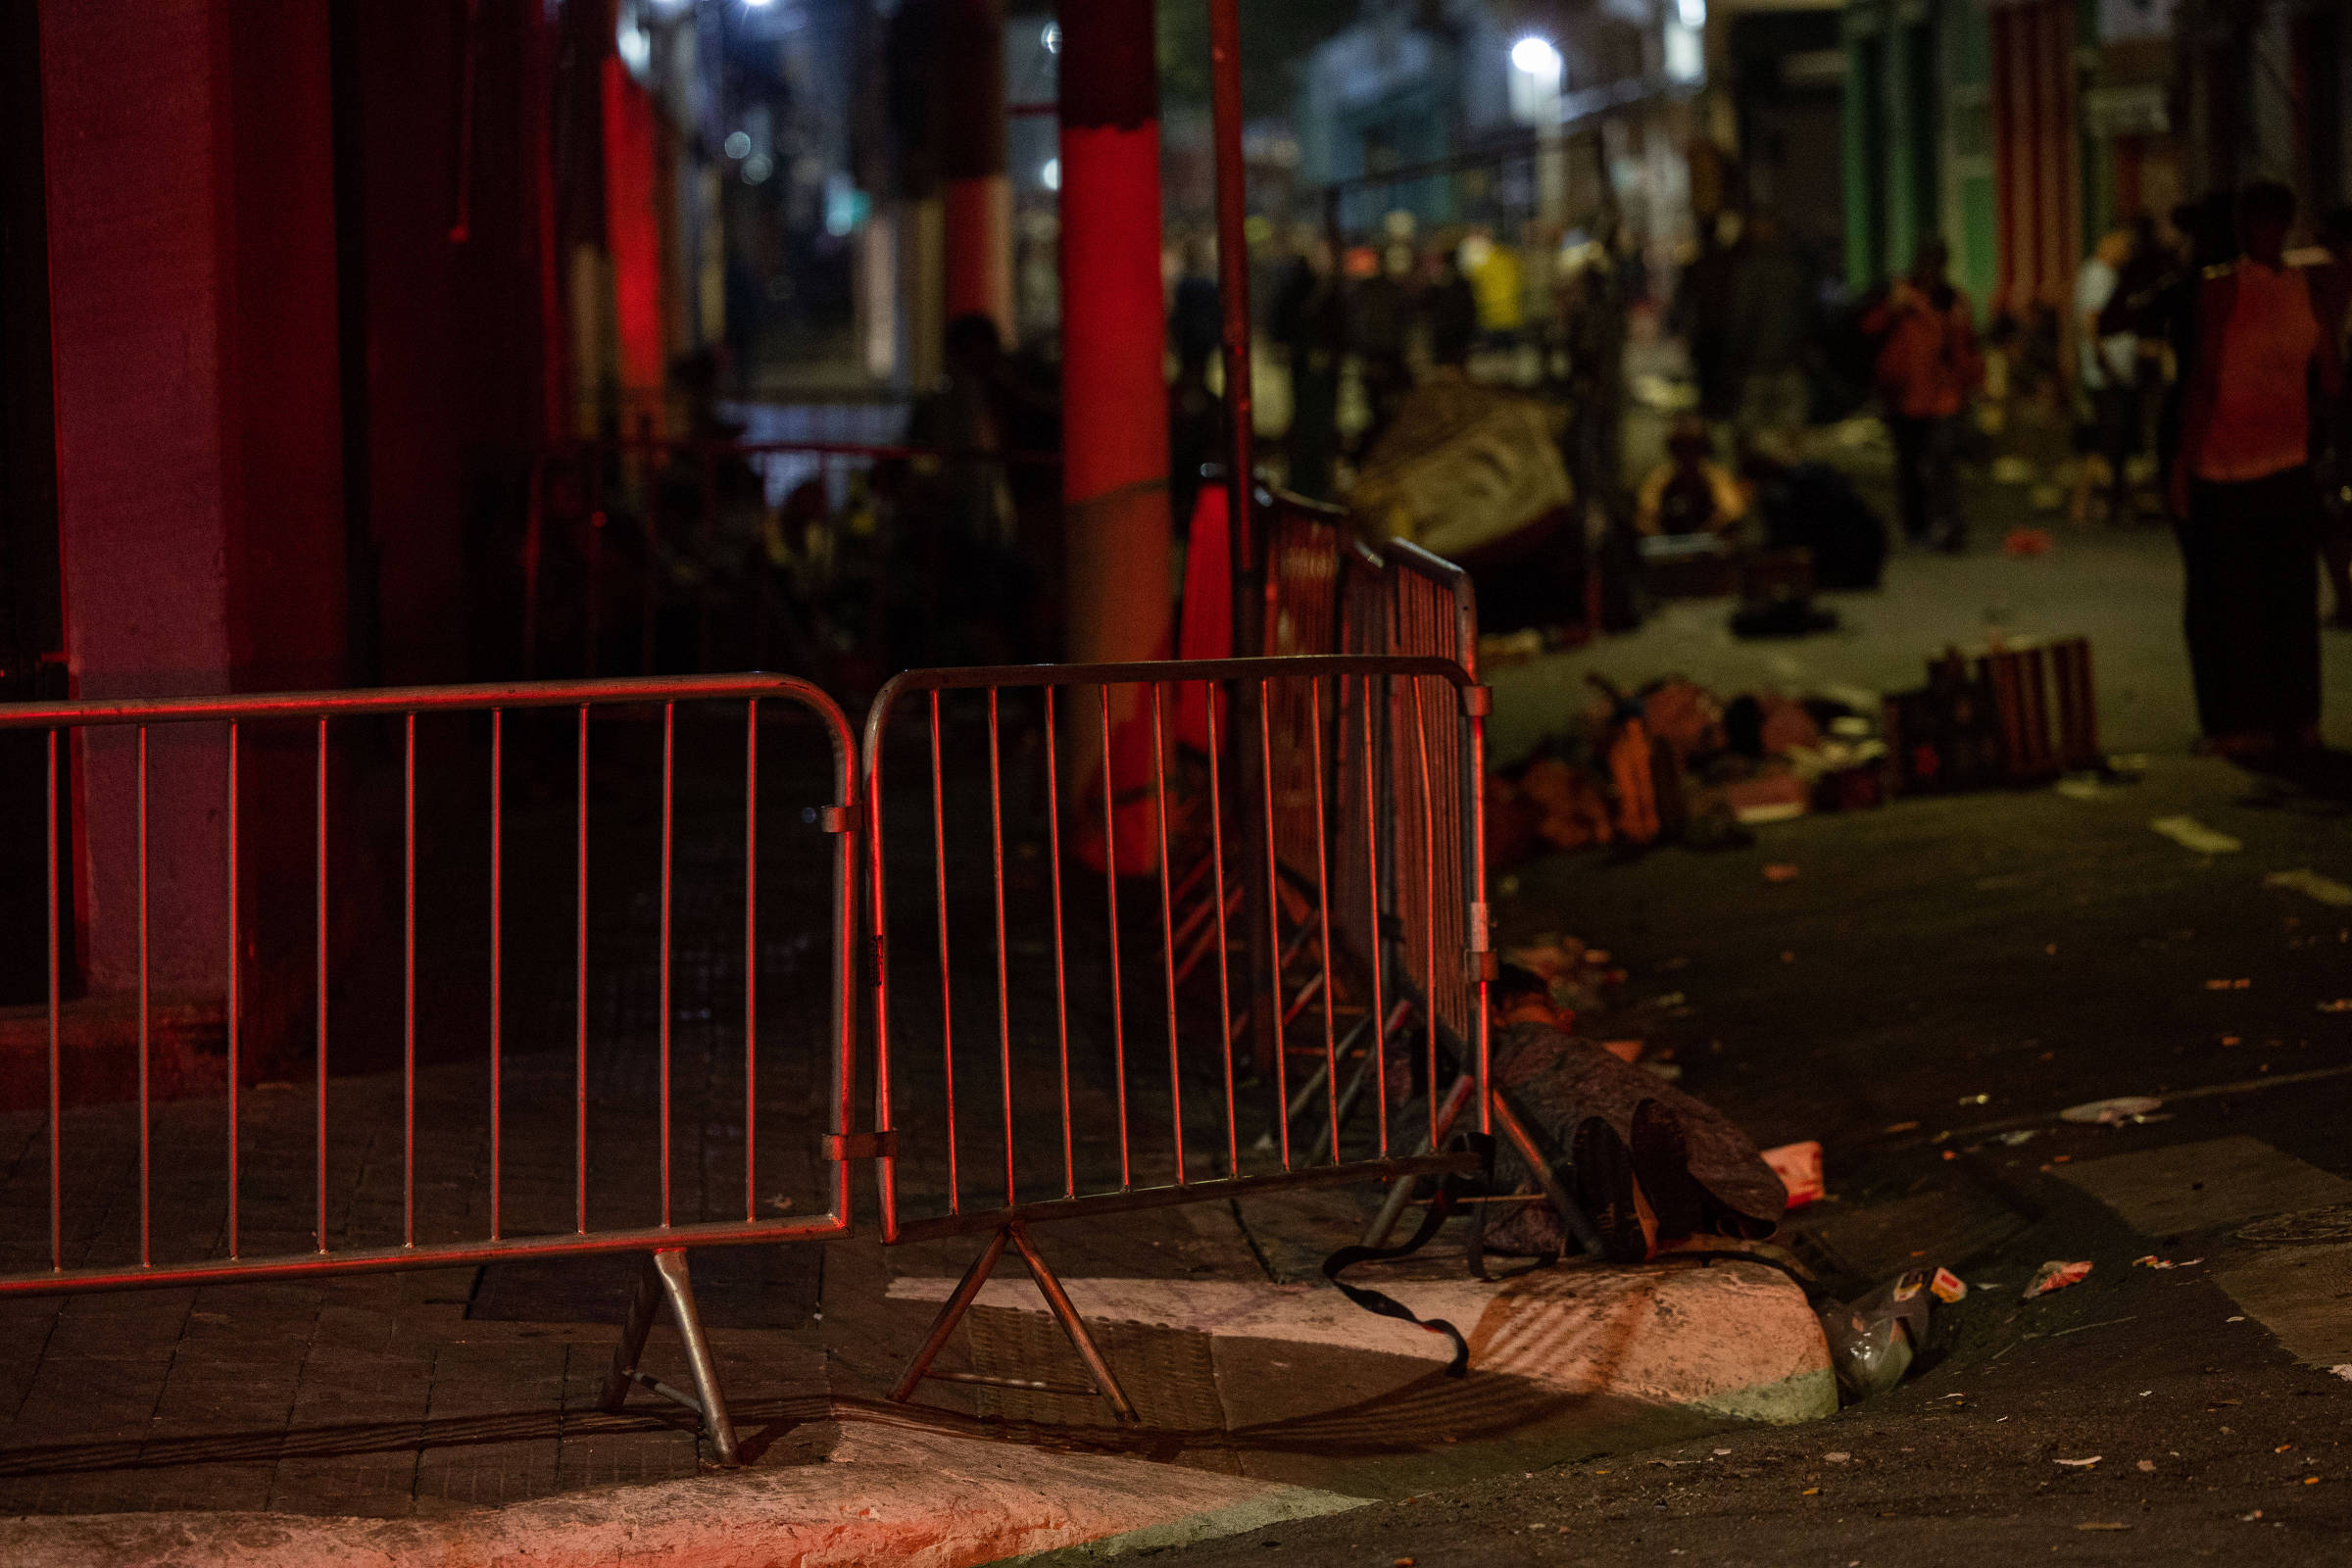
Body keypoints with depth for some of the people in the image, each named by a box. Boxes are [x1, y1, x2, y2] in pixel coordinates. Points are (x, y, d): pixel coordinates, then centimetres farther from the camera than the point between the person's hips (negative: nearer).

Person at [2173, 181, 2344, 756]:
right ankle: (2296, 719, 14)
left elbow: (2204, 383, -15)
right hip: (2290, 462, 4)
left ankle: (2242, 724, 4)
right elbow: (2332, 382, 4)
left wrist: (2185, 462, -9)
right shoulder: (2309, 287, 0)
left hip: (2225, 463, -4)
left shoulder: (2220, 289, -14)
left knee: (2227, 596, 4)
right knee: (2291, 596, 12)